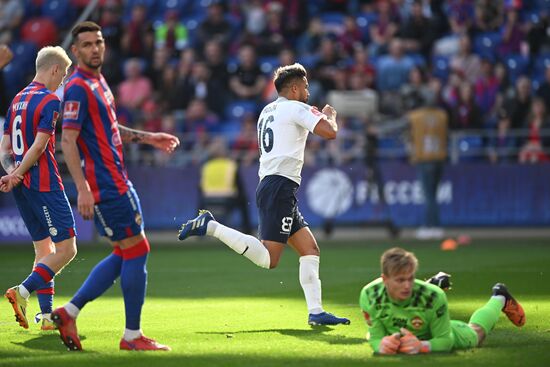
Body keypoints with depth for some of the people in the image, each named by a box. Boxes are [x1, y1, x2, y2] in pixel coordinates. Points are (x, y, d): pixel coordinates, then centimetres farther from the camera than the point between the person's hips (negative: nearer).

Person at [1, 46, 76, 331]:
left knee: (44, 249, 12)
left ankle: (46, 315, 8)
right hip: (44, 184, -8)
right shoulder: (50, 101, -9)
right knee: (66, 249, -6)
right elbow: (38, 146, -17)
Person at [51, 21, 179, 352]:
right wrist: (82, 188, -26)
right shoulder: (79, 88, -14)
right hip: (106, 185, -10)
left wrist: (147, 138, 26)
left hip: (116, 181, 10)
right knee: (137, 250, -5)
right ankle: (132, 336, 3)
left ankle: (69, 313, 12)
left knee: (125, 254, 12)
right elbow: (68, 141, -20)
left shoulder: (98, 82, 15)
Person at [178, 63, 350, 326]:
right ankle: (211, 226, -17)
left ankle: (315, 311, 3)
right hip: (280, 187, -10)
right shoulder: (295, 108, -3)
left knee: (310, 250, 8)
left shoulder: (267, 111, 22)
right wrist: (329, 115, 12)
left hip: (267, 184, 10)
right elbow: (330, 132, -11)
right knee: (268, 259, -17)